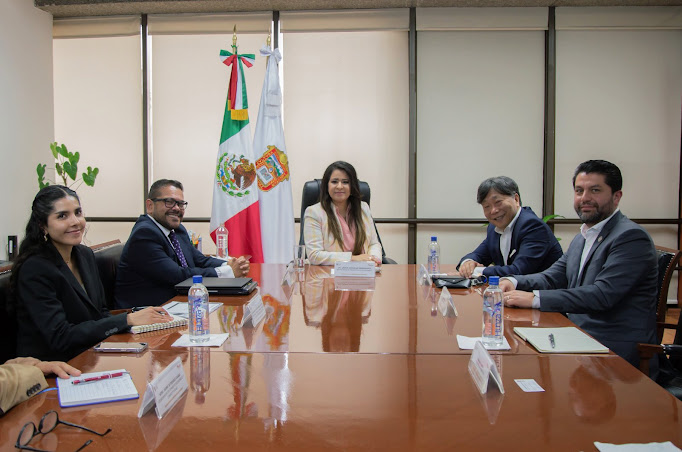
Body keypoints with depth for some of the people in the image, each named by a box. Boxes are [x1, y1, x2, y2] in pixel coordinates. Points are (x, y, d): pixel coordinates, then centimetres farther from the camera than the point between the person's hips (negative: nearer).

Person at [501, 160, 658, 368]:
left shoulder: (631, 237, -15)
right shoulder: (582, 238, 15)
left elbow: (603, 294, -26)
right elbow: (553, 277, 14)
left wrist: (535, 298, -28)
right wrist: (513, 282, -7)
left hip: (616, 350, -8)